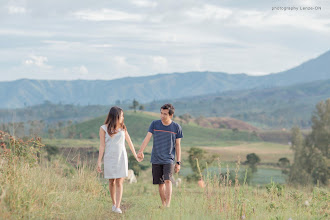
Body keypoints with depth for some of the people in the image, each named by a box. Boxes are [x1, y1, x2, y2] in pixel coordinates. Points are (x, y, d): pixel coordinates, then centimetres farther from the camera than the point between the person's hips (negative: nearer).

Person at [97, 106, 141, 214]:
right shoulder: (104, 128, -2)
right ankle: (114, 204, 24)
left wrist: (136, 156, 22)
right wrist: (99, 162, -6)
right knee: (112, 182, 7)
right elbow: (102, 146, -3)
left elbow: (129, 142, 15)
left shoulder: (122, 128, 6)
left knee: (119, 182, -7)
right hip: (109, 158, -1)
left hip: (121, 157, 1)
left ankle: (117, 207, -12)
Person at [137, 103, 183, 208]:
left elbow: (178, 145, 5)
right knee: (160, 183, 5)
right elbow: (147, 138, -6)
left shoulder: (176, 127, 0)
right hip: (156, 160, 2)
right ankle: (163, 205, 19)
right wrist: (141, 151, -23)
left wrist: (178, 162, 2)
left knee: (167, 180, -18)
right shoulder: (154, 124, 2)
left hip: (169, 159, -2)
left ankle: (168, 205, -18)